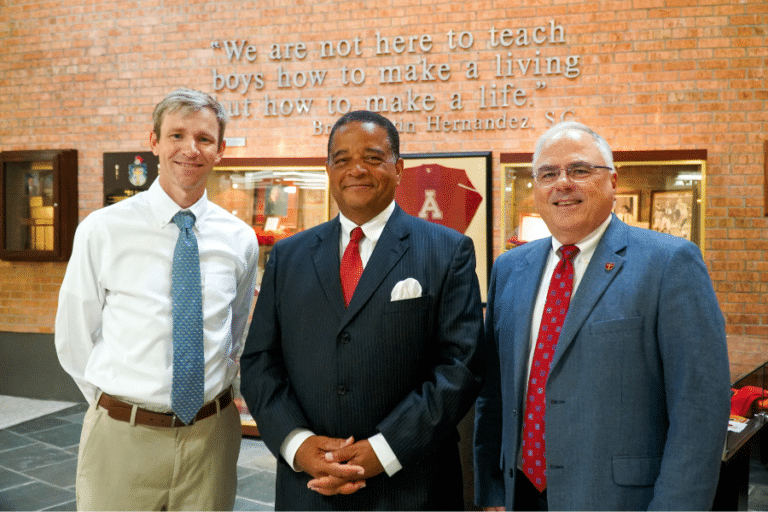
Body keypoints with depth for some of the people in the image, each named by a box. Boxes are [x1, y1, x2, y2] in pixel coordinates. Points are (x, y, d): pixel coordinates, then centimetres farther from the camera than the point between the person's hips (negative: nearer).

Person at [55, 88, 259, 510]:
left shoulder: (241, 240, 2)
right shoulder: (102, 230, -6)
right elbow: (73, 340, 1)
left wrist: (212, 392, 7)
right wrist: (121, 405, 3)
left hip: (212, 433, 2)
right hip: (122, 439, -2)